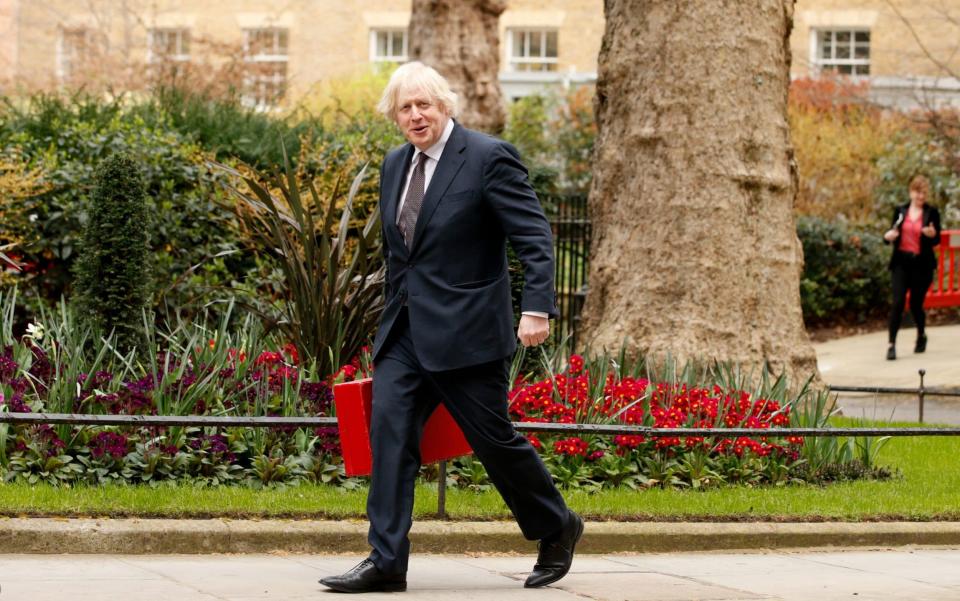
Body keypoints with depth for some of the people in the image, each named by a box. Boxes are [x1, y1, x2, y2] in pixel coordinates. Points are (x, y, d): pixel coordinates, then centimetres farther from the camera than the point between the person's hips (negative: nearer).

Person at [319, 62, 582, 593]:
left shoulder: (488, 158, -9)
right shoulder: (395, 165, 12)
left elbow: (534, 237, -12)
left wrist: (537, 308, -22)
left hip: (466, 331, -6)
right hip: (405, 331, 6)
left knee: (493, 438, 2)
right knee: (388, 430, -6)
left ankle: (557, 530, 25)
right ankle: (386, 563, -6)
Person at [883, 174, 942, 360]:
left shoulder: (932, 213, 0)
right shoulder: (900, 211, 7)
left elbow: (937, 241, -1)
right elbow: (892, 235, 14)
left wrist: (932, 235, -23)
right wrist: (889, 236, -10)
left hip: (922, 264, -1)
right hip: (901, 262, 1)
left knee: (916, 303, 5)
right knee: (898, 302, -10)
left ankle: (921, 336, 33)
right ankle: (892, 344, -10)